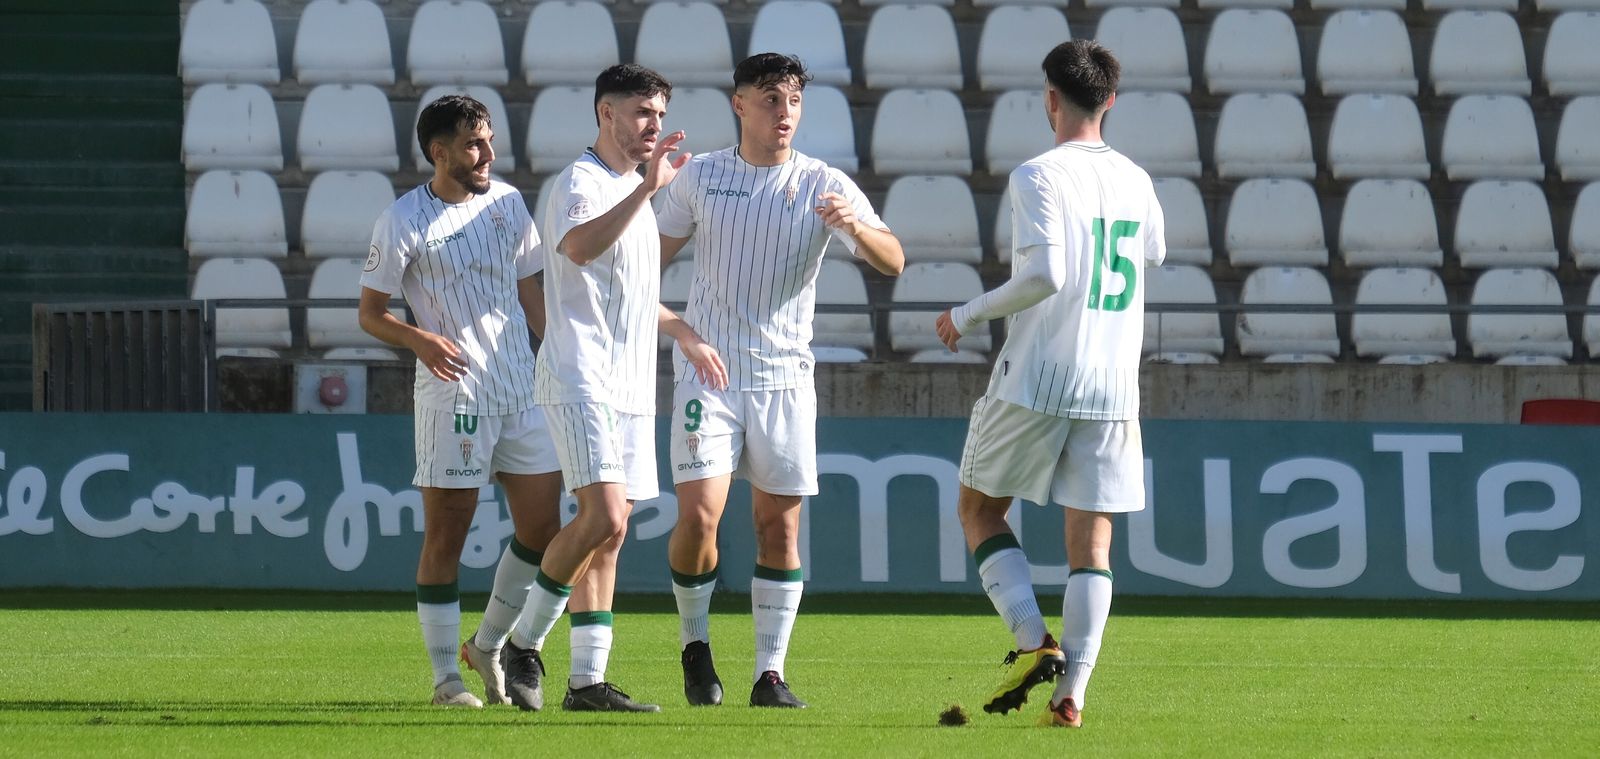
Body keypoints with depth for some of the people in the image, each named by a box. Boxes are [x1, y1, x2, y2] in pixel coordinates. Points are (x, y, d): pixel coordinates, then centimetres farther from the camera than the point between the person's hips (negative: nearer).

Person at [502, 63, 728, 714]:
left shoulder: (633, 190, 19)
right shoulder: (581, 183, -10)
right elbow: (579, 247, -34)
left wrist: (682, 333, 36)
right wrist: (647, 188, -40)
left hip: (630, 389, 9)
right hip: (581, 383, -9)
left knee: (609, 532, 6)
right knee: (604, 517, -20)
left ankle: (588, 680, 6)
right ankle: (523, 644, -6)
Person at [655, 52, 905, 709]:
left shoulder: (825, 186, -1)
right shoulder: (701, 177, 2)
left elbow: (892, 262, -11)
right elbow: (656, 251, 16)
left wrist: (854, 225, -29)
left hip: (784, 377, 1)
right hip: (708, 372, -1)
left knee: (780, 524, 1)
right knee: (698, 515, -11)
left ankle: (770, 674, 8)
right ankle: (694, 642, 13)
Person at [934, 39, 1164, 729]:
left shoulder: (1040, 176, -10)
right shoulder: (1135, 181, 9)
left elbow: (1044, 276, -20)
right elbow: (1153, 257, 27)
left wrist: (968, 315, -8)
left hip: (1036, 381, -4)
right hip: (1112, 387, 5)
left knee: (979, 509, 13)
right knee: (1091, 542, 4)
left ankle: (1034, 641, -5)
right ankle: (1072, 693, -4)